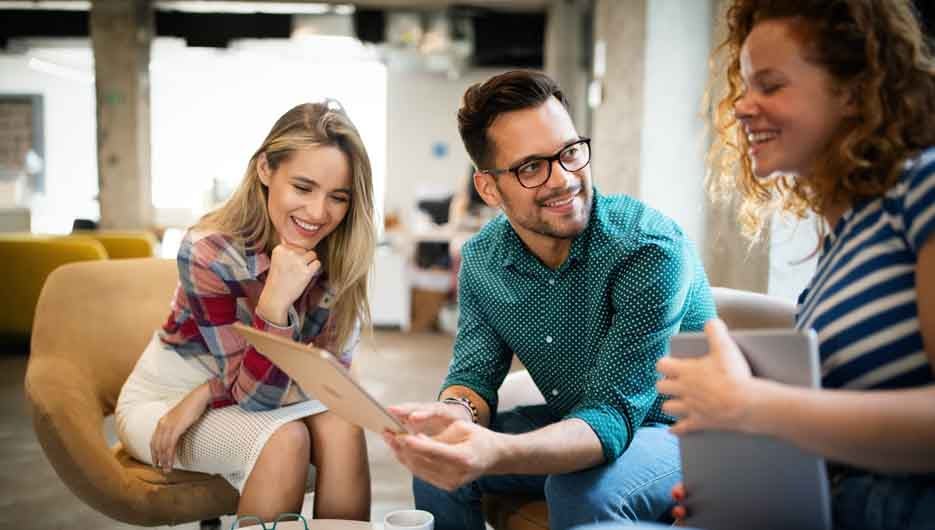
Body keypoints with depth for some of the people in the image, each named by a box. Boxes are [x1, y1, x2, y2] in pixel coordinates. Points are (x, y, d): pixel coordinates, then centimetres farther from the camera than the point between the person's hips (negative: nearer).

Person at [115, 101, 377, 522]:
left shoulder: (340, 253, -15)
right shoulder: (209, 253, -27)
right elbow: (254, 393, -25)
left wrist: (208, 393, -23)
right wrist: (275, 301, -42)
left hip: (250, 393, 4)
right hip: (162, 401, -3)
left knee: (341, 427, -24)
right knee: (284, 440, -29)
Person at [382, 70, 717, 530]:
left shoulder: (651, 249, -28)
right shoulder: (480, 259, -7)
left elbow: (612, 415, -32)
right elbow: (475, 373, -4)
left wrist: (497, 454, -51)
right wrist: (456, 414, -31)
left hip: (673, 430, -5)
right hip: (569, 423, 5)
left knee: (583, 491, -33)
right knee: (440, 463, -11)